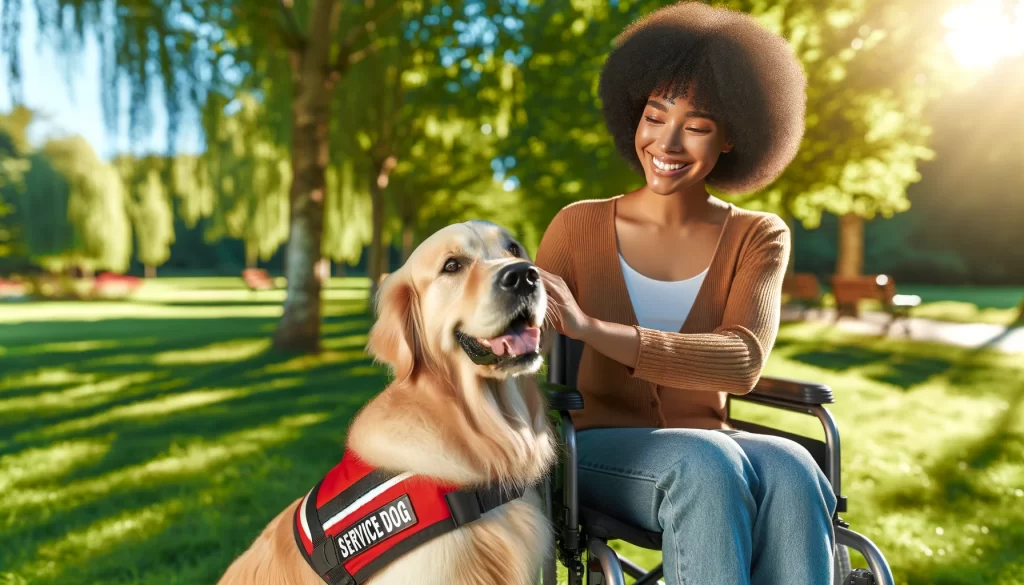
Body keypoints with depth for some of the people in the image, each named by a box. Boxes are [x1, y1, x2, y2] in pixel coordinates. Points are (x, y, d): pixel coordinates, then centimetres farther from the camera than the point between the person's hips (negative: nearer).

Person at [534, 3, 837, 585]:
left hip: (707, 445, 2)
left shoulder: (759, 237, 1)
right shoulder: (579, 226, 0)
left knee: (789, 470, -33)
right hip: (599, 445, -1)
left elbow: (743, 363, -18)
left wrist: (592, 328, -32)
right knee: (706, 462, -34)